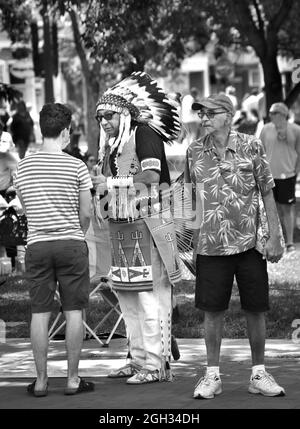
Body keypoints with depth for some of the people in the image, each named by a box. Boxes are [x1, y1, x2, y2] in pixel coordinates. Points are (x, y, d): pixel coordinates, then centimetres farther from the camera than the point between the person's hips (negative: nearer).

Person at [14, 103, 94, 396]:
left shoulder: (23, 166, 3)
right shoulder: (76, 166, -7)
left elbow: (26, 208, 12)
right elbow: (85, 213, -1)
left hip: (37, 244, 3)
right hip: (71, 243, -3)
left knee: (40, 313, 6)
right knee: (73, 312, 4)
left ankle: (41, 380, 9)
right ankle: (72, 379, 7)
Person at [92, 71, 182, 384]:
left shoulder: (144, 133, -8)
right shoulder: (112, 146, 17)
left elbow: (151, 174, -21)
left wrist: (113, 182, -19)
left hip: (147, 224, -9)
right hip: (121, 226, 9)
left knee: (150, 294, -8)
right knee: (126, 294, 11)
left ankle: (156, 364, -7)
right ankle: (138, 359, 19)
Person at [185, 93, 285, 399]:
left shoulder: (251, 147, -3)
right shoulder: (194, 153, 3)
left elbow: (267, 193, 0)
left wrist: (274, 236, -5)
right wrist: (191, 236, 9)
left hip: (249, 244, -1)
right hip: (210, 245, 1)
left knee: (255, 310, 4)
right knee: (212, 311, 3)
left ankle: (258, 374, 16)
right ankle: (212, 375, 12)